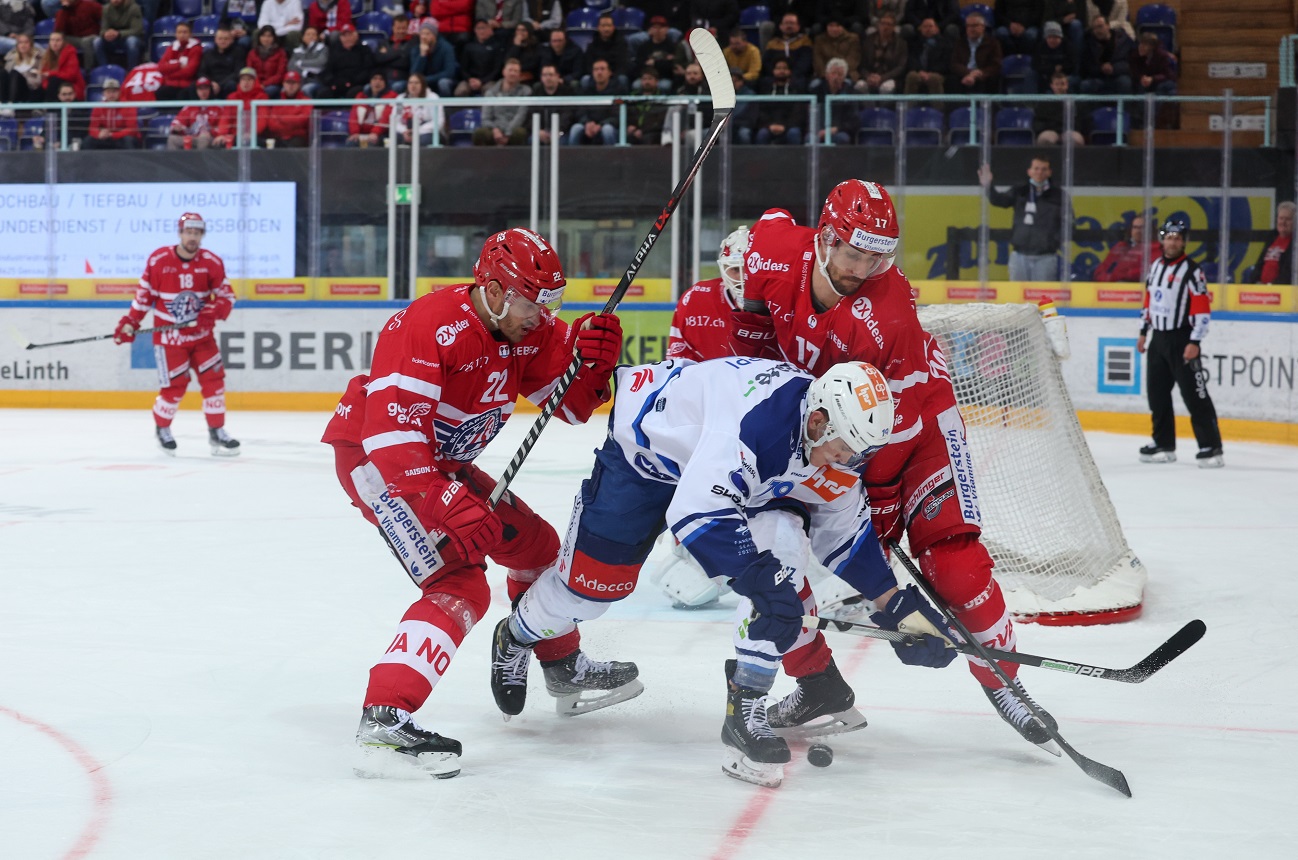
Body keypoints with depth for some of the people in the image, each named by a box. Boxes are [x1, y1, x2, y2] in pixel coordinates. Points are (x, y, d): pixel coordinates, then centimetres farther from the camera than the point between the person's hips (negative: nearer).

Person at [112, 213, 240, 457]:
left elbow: (227, 297, -1)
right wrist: (129, 323, -3)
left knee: (214, 380, -1)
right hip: (168, 336, -3)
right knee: (175, 387, -4)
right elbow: (144, 294, -1)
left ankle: (217, 433, 12)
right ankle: (162, 429, 21)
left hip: (202, 334, 3)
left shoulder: (212, 263, -5)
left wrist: (213, 312, -20)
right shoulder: (159, 260, -11)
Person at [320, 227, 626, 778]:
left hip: (443, 463, 9)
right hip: (376, 460, -9)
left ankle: (564, 667, 39)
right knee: (460, 585, -23)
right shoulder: (428, 328, -30)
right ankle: (383, 720, -31)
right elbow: (392, 434, -35)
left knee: (533, 542, 17)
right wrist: (453, 507, -40)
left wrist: (594, 358, -21)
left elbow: (573, 402, 1)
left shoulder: (529, 329, -4)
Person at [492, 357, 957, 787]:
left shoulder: (837, 438, -16)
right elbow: (695, 511, -46)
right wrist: (757, 575, -49)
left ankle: (746, 710, -15)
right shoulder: (758, 418, -42)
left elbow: (845, 532, -1)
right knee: (592, 580, -2)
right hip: (648, 440, -6)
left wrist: (897, 605, -6)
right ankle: (515, 638, 34)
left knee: (785, 542, -19)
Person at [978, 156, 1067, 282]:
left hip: (1046, 257, -2)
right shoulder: (1019, 192, 6)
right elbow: (998, 200, -11)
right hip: (1020, 256, 2)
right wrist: (988, 186, -29)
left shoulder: (1058, 195, 3)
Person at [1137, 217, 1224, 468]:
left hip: (1181, 341, -8)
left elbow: (1202, 309, -16)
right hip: (1158, 338, 8)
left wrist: (1194, 342, -21)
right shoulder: (1156, 266, 12)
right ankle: (1164, 444, 20)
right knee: (1157, 393, 10)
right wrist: (1144, 332, 20)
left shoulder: (1191, 271, -12)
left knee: (1194, 394, -10)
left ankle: (1211, 446, -11)